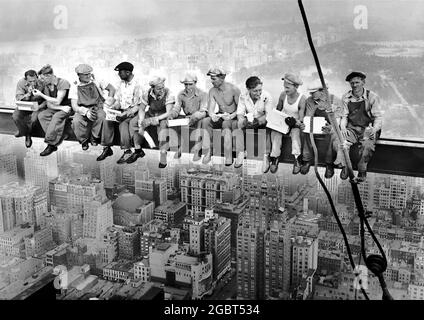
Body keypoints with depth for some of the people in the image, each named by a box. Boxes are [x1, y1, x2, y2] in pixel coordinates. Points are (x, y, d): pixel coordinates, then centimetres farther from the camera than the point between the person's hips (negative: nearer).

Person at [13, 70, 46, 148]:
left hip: (38, 105, -2)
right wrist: (28, 94, -33)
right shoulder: (21, 83, -13)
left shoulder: (42, 83, -19)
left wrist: (39, 107, -27)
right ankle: (23, 131, 6)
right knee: (15, 116, -24)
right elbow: (18, 98, -14)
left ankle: (28, 135, -1)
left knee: (34, 118, -31)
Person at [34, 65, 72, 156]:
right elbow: (49, 105, 1)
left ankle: (51, 144, -30)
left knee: (57, 117, -35)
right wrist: (62, 107, -17)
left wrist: (41, 95, -16)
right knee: (41, 115, -21)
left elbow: (57, 102, -19)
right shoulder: (46, 85, 5)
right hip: (54, 109, 6)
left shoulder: (63, 83, -16)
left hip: (67, 108, -6)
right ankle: (59, 137, -28)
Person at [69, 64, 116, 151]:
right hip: (82, 111, 0)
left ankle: (94, 137, -10)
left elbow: (111, 88, 13)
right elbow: (74, 106, -5)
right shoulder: (74, 88, 3)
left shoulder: (96, 82, 7)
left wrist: (110, 98, -7)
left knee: (101, 116, -36)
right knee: (76, 121, -34)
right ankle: (84, 140, -4)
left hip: (97, 108, 0)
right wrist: (86, 111, -24)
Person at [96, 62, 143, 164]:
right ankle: (107, 148, -11)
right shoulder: (121, 83, 10)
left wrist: (125, 114, -27)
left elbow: (138, 106, -16)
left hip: (133, 112, -7)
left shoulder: (137, 84, -13)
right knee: (107, 120, -17)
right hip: (122, 110, 7)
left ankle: (127, 151, -24)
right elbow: (118, 101, 14)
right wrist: (111, 109, -5)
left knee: (123, 123, -34)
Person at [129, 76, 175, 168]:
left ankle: (163, 155, -31)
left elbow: (169, 113, -25)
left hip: (163, 116, -4)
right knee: (133, 123, -15)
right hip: (151, 114, 4)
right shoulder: (148, 94, -12)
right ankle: (138, 150, -3)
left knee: (163, 126, -37)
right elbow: (141, 109, -5)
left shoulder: (168, 94, -22)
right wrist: (141, 122, -21)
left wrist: (155, 119, -34)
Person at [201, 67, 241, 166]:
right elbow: (210, 109, -6)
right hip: (220, 116, 5)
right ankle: (207, 152, -23)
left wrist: (231, 116, -30)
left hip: (233, 117, -5)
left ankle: (228, 157, -37)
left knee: (226, 124, -38)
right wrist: (212, 115, -30)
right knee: (205, 121, -24)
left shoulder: (233, 89, -15)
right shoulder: (212, 91, -1)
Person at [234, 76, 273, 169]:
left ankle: (266, 157, -26)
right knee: (239, 124, -28)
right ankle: (240, 154, -20)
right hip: (249, 120, 2)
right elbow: (240, 114, -11)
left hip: (262, 121, -2)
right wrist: (245, 122, -33)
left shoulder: (266, 96, -15)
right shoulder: (243, 96, -8)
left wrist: (258, 121, -37)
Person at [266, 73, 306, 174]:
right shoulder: (283, 95, -3)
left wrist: (297, 122, -34)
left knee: (295, 133, -35)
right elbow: (278, 110, 14)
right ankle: (275, 158, -25)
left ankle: (296, 159, -34)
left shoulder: (302, 99, -13)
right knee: (275, 132, -28)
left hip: (295, 124, -3)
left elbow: (301, 119, -14)